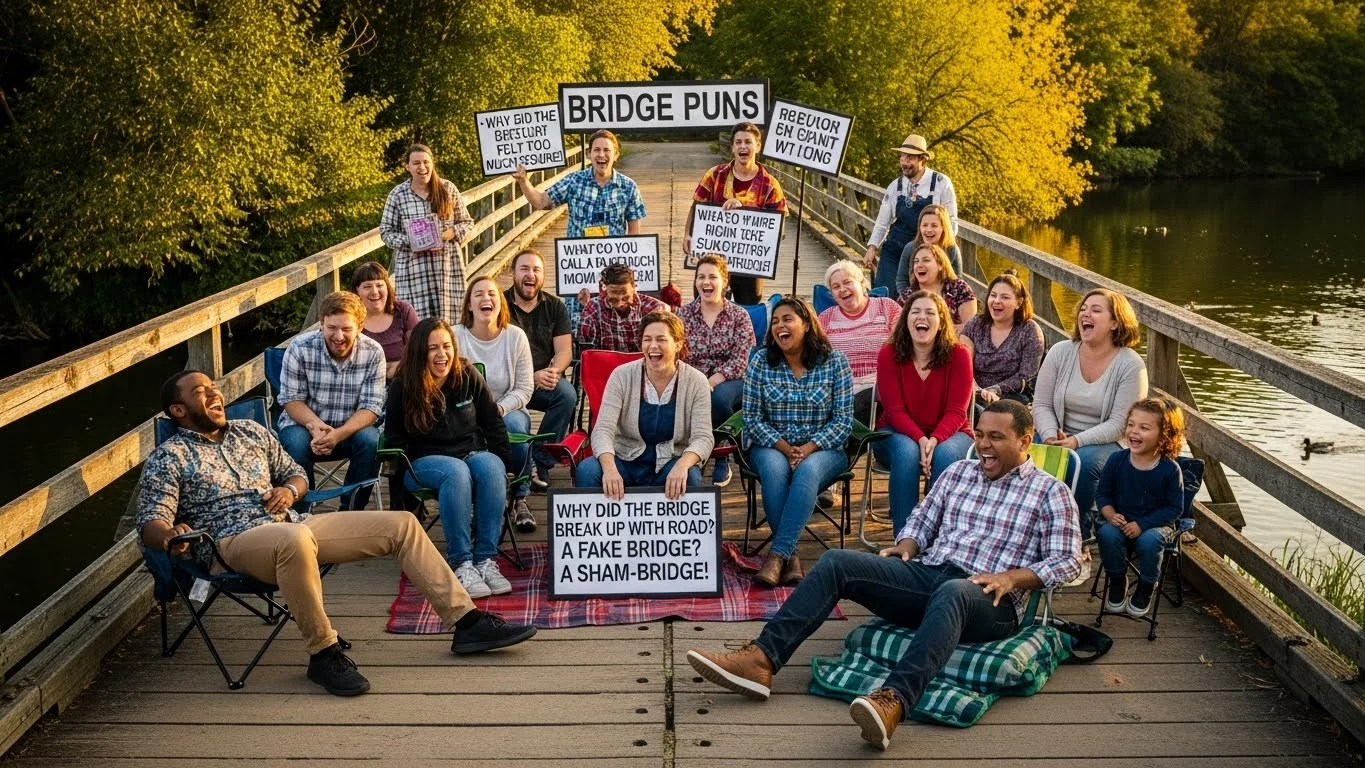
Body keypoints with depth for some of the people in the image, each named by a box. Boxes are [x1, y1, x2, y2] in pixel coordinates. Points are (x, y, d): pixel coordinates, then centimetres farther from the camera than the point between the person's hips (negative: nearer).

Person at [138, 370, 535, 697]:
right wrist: (172, 535, -31)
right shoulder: (168, 458, 4)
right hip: (234, 542, -7)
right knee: (296, 539, -44)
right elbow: (150, 524, -6)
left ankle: (466, 620, -2)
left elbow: (297, 473, 30)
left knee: (401, 524, -4)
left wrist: (289, 489, 5)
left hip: (291, 523, 7)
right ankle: (323, 653, -28)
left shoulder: (250, 431, 22)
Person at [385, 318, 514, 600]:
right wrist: (406, 475, -11)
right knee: (456, 472, -38)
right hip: (425, 460, -2)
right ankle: (460, 563, -36)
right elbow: (395, 440, 2)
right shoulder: (403, 387, -2)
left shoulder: (468, 377, 3)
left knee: (491, 469, -34)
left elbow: (494, 424, 9)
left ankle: (486, 559, -33)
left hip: (472, 451, 2)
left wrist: (499, 464, 0)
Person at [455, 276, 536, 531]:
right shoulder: (455, 336, -3)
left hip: (508, 410, 1)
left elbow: (524, 388, 0)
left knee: (515, 424, -34)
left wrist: (500, 409, -17)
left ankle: (519, 499, -13)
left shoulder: (516, 336, 0)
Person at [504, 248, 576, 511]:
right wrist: (532, 376, -20)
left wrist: (553, 372, -20)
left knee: (567, 395, -30)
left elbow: (565, 351, 4)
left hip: (546, 381, 3)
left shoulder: (555, 306, 10)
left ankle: (540, 462, -18)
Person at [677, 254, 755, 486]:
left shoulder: (739, 315, 2)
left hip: (730, 381, -1)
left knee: (719, 397, -37)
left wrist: (710, 383, -21)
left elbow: (741, 360, -8)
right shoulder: (684, 314, 8)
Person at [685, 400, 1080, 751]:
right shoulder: (958, 472, 20)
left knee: (950, 593, -43)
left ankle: (892, 702, -62)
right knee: (837, 562, -16)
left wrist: (1010, 578, -14)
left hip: (989, 601, -5)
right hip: (926, 574, 5)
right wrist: (906, 545, 2)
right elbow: (921, 521, 25)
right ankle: (762, 659, -28)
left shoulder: (1051, 492, 6)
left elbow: (1066, 561, 1)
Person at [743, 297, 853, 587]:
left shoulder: (835, 361, -2)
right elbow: (752, 418, 0)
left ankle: (778, 554, -37)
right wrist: (784, 447, -15)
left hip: (822, 449, -1)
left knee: (808, 470, -36)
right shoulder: (761, 361, 2)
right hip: (772, 447, 1)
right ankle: (790, 556, -29)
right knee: (775, 469, -34)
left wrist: (808, 448, -18)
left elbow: (843, 420, -4)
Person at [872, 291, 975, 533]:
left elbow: (956, 412, -12)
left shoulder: (958, 354, -9)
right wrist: (920, 439, -29)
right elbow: (895, 410, -11)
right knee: (906, 452, -34)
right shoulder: (889, 354, -7)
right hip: (899, 434, 0)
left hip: (948, 433, 0)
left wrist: (935, 440, -31)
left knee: (945, 454, -34)